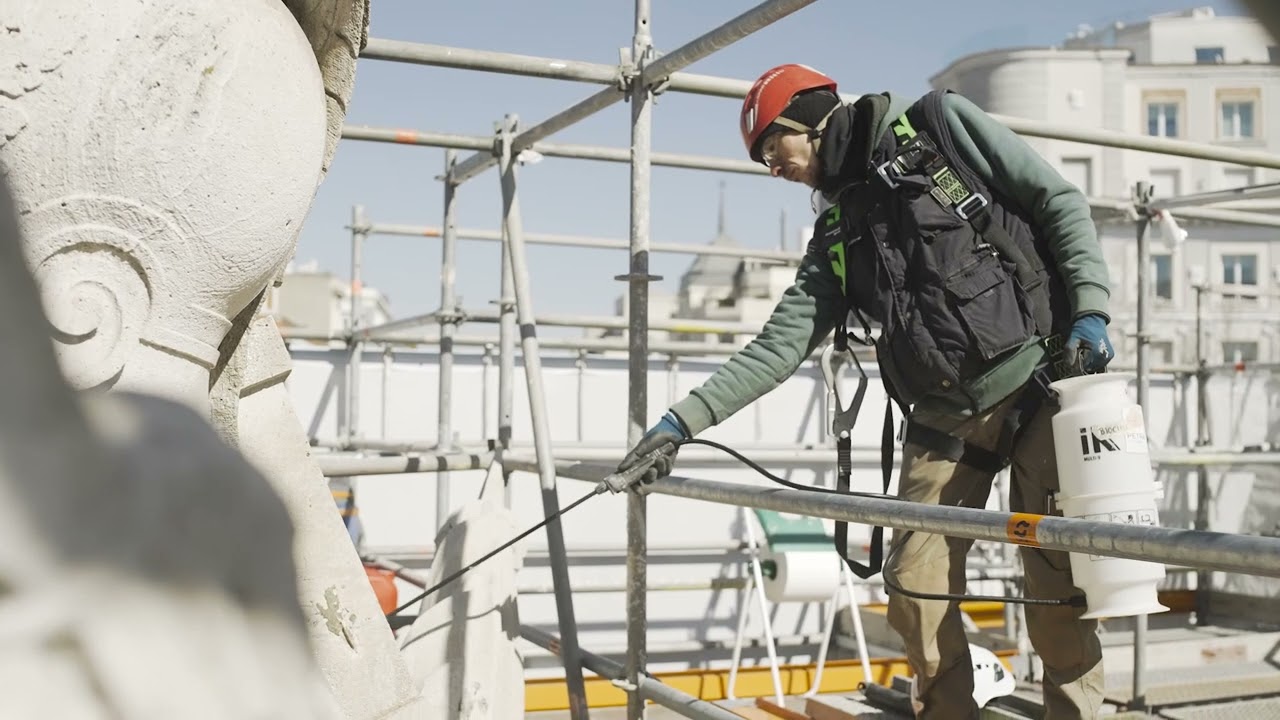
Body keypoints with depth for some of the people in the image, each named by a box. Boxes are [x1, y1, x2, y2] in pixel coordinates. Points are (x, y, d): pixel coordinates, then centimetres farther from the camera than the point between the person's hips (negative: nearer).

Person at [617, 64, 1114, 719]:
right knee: (916, 591, -2)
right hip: (944, 416, 5)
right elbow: (780, 345, 10)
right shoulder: (839, 233, 16)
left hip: (1041, 378, -4)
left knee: (1058, 585, -8)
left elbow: (1060, 203, 2)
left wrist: (1090, 313, -10)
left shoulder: (940, 123, 5)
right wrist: (684, 419, 1)